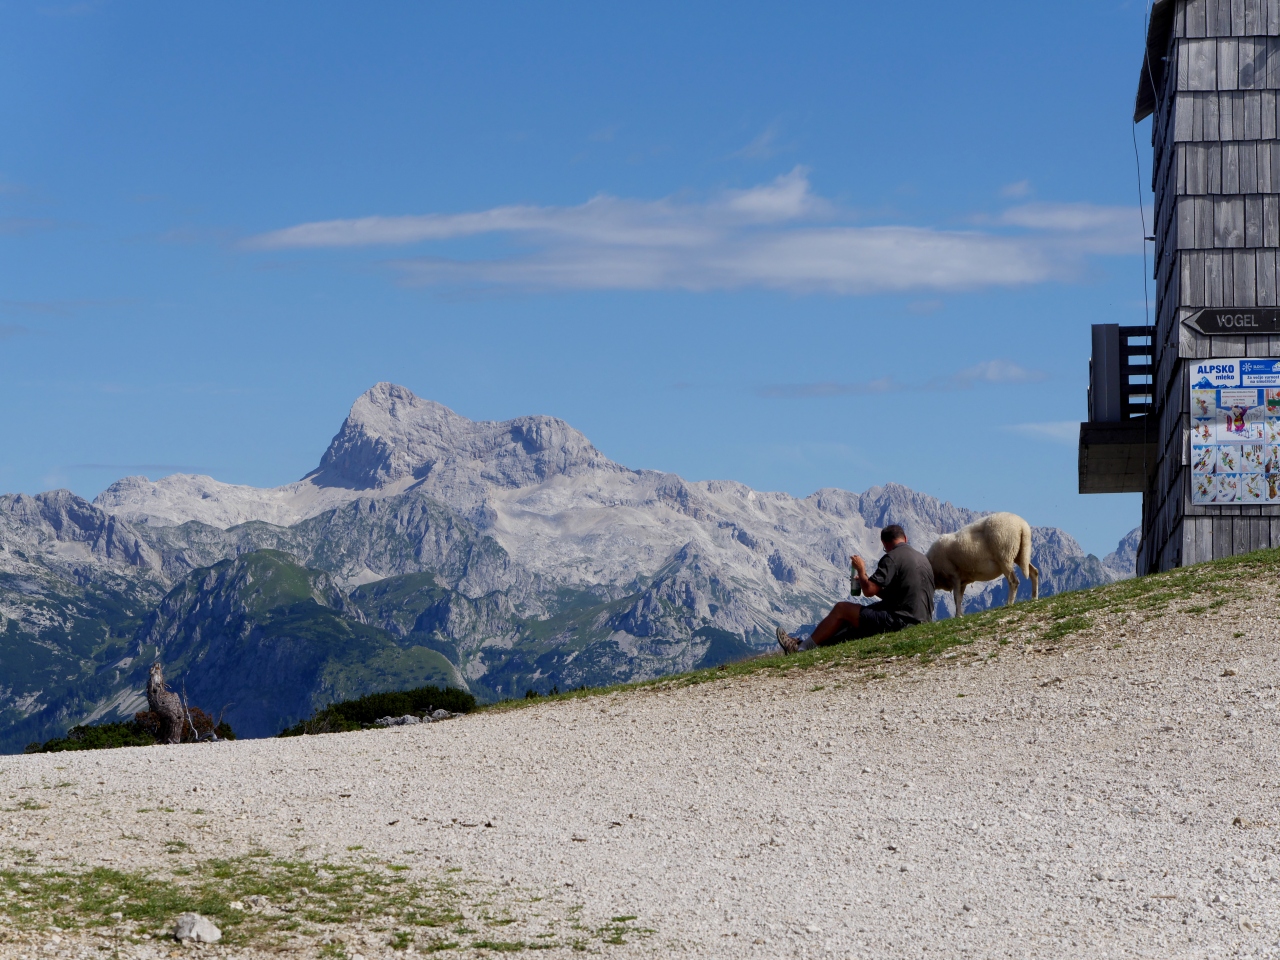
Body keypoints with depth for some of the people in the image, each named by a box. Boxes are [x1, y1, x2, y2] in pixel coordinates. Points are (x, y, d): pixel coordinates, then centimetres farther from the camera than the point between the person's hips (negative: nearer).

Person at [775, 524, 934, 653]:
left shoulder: (893, 557, -12)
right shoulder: (922, 558, 17)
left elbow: (869, 590, -17)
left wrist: (861, 570, 0)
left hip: (900, 621, -9)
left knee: (841, 609, 3)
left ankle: (802, 648, 12)